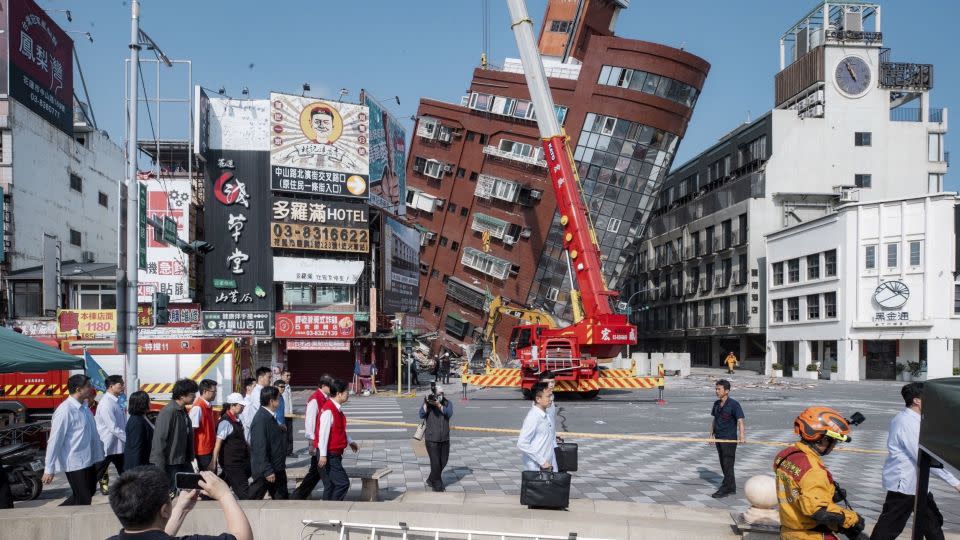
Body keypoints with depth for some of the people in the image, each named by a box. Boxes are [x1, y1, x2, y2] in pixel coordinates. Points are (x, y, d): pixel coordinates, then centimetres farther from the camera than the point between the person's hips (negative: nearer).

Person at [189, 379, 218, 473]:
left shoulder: (208, 406, 10)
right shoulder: (197, 407, -17)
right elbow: (191, 431, -18)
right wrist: (192, 455, -18)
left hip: (210, 449, 9)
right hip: (202, 451, -9)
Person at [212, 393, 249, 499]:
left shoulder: (237, 419, 8)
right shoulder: (226, 422, -19)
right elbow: (218, 443, -21)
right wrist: (214, 462, -22)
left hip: (240, 460, 8)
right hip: (230, 462, -8)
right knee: (242, 488, -4)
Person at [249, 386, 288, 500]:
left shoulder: (270, 416, 8)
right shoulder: (261, 420, -24)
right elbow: (260, 448, -26)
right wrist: (267, 471, -25)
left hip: (277, 468, 10)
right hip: (264, 470, -10)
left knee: (281, 497, 16)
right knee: (254, 497, 4)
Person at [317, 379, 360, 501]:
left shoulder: (337, 409, 11)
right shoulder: (328, 410, -20)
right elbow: (323, 433, -22)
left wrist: (350, 442, 28)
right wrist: (323, 455, -22)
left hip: (335, 454, 10)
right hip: (329, 456, -10)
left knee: (331, 485, 13)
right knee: (343, 483, -10)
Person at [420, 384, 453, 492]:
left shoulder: (447, 403, 1)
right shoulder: (427, 403, -4)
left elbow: (449, 414, -17)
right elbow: (422, 415, -17)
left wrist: (438, 405, -29)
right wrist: (425, 404, -28)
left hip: (445, 439, 4)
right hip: (432, 439, -4)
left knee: (443, 462, 14)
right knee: (436, 463, -6)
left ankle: (431, 480, 35)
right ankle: (438, 486, 9)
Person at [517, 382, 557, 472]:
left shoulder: (546, 415, 9)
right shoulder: (533, 417, -17)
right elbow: (522, 444, -22)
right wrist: (541, 461, -19)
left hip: (548, 467, 8)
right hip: (536, 469, -8)